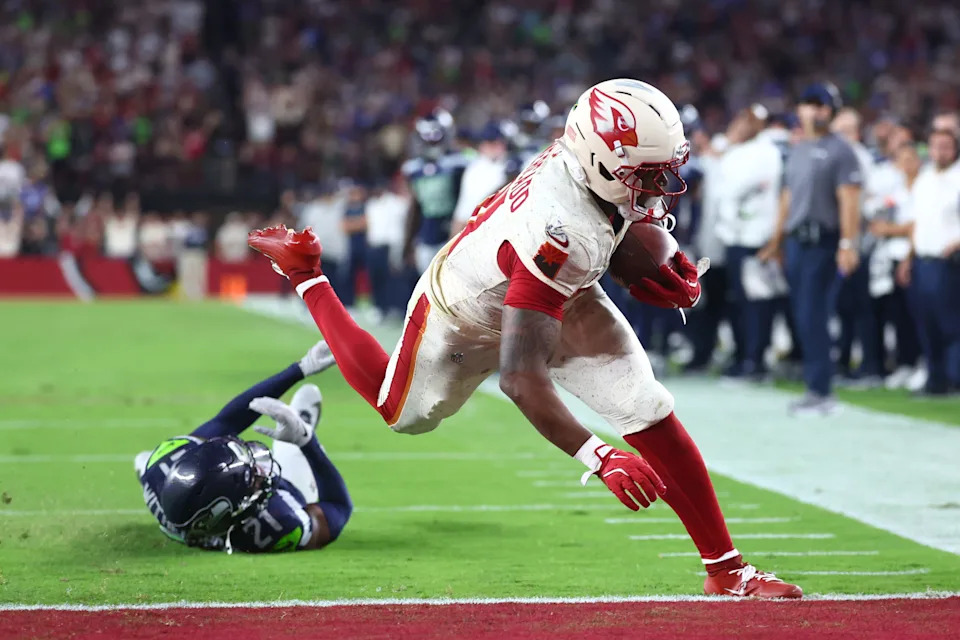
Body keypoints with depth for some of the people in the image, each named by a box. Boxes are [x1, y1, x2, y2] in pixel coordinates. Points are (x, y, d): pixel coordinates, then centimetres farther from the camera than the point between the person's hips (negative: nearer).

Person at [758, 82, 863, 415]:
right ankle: (814, 389, 13)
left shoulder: (840, 151, -6)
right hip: (795, 241, 8)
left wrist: (847, 244, -22)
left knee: (812, 317, -12)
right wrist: (777, 239, 22)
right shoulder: (798, 150, 18)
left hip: (822, 242, -8)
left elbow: (849, 200, -14)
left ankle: (821, 392, -10)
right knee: (803, 318, 8)